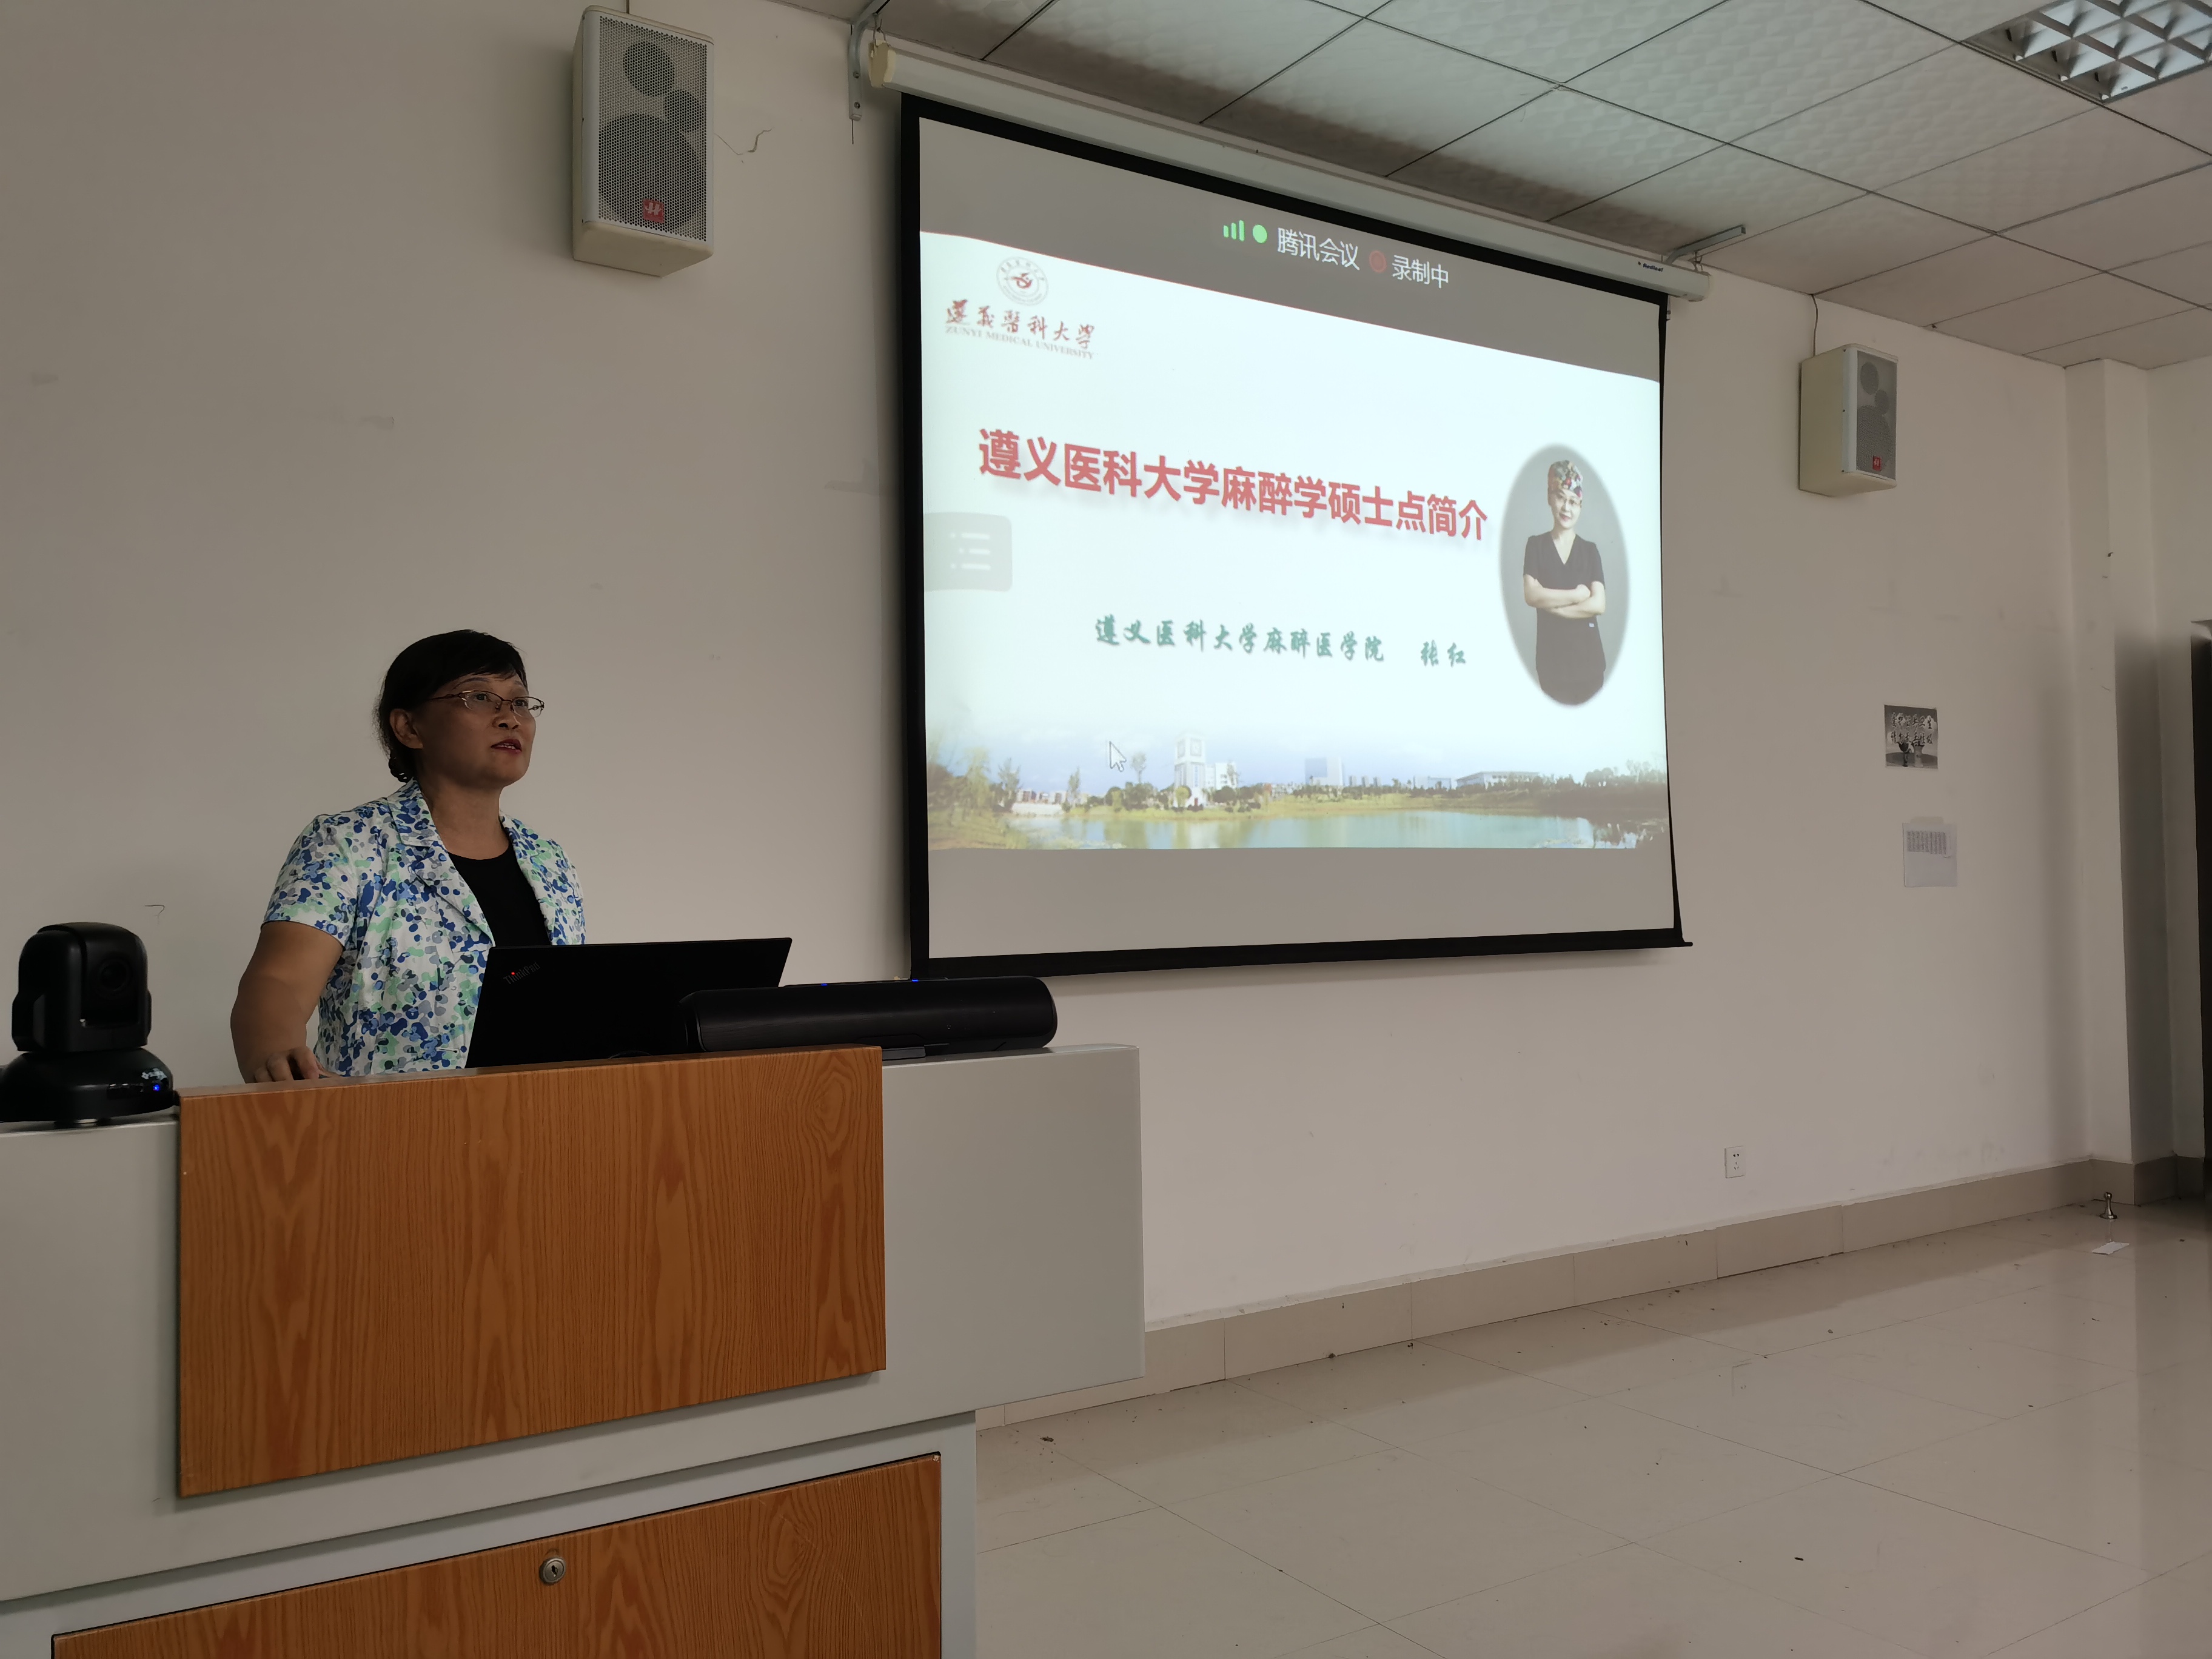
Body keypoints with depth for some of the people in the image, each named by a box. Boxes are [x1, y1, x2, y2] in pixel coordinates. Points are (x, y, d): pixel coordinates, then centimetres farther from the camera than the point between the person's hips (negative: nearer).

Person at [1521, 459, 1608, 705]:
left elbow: (1599, 605, -6)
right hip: (1551, 657, -1)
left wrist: (1552, 604, -11)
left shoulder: (1590, 549, 5)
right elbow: (1531, 595, -11)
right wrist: (1577, 594, -10)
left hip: (1588, 658, 1)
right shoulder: (1536, 545, 3)